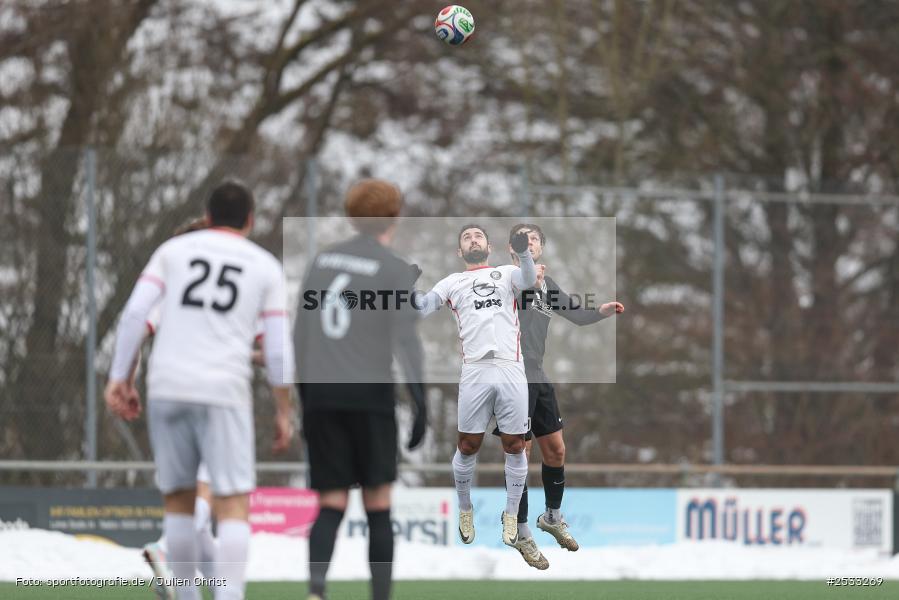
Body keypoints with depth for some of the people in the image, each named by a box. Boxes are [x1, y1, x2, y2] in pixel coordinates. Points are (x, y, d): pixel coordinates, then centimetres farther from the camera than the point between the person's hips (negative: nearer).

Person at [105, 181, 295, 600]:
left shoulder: (174, 250, 12)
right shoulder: (265, 267, 10)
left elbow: (135, 312, 0)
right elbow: (279, 348, 4)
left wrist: (118, 378, 2)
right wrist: (284, 411, 12)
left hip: (165, 388, 2)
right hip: (223, 392, -2)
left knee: (178, 499, 17)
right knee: (233, 506, -4)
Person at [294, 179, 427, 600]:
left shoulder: (322, 262, 12)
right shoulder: (398, 271, -4)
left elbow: (302, 335, 14)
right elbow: (406, 340, -13)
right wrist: (420, 404, -14)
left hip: (320, 393, 4)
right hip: (370, 393, -4)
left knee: (331, 506, 3)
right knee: (378, 507, 8)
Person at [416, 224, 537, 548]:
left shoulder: (506, 274, 16)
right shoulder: (453, 281, 16)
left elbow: (528, 280, -6)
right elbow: (426, 303, 2)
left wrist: (523, 252, -27)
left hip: (511, 371, 0)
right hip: (475, 372, 0)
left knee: (514, 446, 3)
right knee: (468, 446, 3)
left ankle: (511, 514, 17)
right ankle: (465, 510, 22)